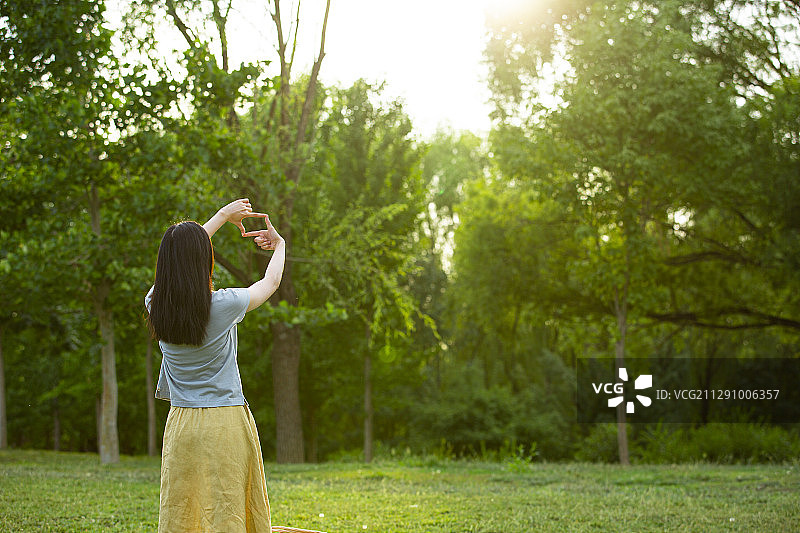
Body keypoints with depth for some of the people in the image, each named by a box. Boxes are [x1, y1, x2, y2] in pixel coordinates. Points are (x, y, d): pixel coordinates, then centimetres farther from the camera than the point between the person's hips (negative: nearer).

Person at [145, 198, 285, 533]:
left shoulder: (155, 304, -1)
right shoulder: (223, 305, -11)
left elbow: (178, 261, 17)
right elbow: (270, 283, 8)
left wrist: (222, 216, 28)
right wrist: (279, 245, 29)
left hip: (180, 426, 4)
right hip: (225, 422, -4)